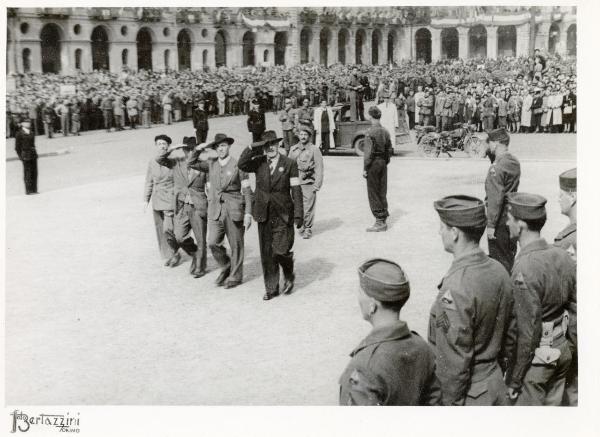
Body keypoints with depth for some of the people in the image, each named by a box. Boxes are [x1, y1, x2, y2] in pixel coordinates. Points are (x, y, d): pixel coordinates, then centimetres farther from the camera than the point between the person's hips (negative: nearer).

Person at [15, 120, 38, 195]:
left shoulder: (31, 133, 16)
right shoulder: (19, 134, -3)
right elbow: (17, 147, -3)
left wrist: (34, 153, 14)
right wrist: (20, 156, -9)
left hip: (33, 154, 6)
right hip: (26, 156, -6)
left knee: (34, 172, 5)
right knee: (27, 173, -5)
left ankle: (34, 189, 11)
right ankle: (28, 190, -1)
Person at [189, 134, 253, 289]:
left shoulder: (237, 165, -4)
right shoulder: (211, 163, 9)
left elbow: (247, 191, -4)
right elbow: (191, 163, 9)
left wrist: (248, 213, -10)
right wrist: (198, 149, -6)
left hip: (234, 210, -3)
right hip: (215, 210, 4)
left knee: (236, 245, 4)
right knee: (213, 243, -3)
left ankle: (235, 276, 19)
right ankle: (226, 267, 21)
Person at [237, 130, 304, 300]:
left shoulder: (289, 164, -1)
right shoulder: (259, 163, 6)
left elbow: (296, 190, -3)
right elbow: (241, 165, -12)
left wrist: (298, 215, -8)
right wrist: (253, 148, -16)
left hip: (283, 216, -3)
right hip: (264, 215, 3)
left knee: (281, 251, -10)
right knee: (267, 254, 8)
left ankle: (289, 276, 20)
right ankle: (271, 288, 20)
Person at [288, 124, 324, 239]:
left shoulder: (314, 149, -2)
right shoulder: (293, 149, 11)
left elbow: (319, 168, -3)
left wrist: (317, 185, -9)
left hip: (309, 183, -3)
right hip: (295, 183, 4)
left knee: (308, 208, -3)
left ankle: (308, 229, 11)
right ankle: (301, 227, 20)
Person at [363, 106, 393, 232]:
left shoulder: (369, 132, -15)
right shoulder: (385, 131, 7)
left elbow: (368, 152, -18)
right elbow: (390, 149, 11)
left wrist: (365, 169, -14)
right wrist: (386, 163, 19)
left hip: (373, 164, -7)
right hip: (383, 163, 7)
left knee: (373, 193, -1)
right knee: (382, 192, 13)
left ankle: (379, 222, -1)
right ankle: (383, 221, 18)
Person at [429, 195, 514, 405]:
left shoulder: (456, 288, -27)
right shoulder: (499, 271, -1)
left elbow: (455, 360, -23)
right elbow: (508, 336, 9)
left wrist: (448, 402, -14)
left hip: (468, 394, -8)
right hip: (496, 384, 8)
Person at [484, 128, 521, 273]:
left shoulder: (497, 167, -20)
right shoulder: (514, 162, 7)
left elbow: (496, 198, -23)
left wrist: (491, 224, -19)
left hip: (500, 218, -9)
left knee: (499, 257, 1)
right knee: (510, 255, 19)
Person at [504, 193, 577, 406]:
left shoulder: (525, 270, -26)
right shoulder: (562, 256, -2)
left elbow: (528, 332, -23)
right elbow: (575, 309, 7)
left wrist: (514, 380, -14)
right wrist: (564, 343, 19)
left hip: (536, 357, -7)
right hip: (563, 351, 7)